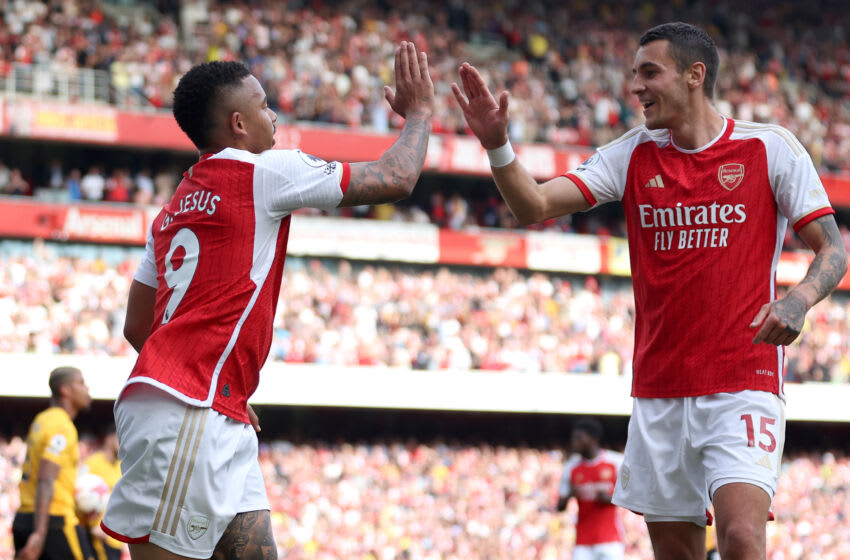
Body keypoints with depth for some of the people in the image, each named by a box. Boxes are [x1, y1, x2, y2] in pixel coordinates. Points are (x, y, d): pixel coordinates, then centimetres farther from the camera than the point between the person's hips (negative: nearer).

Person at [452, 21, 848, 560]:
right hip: (659, 389, 4)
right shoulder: (634, 155, 8)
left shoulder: (771, 148, -2)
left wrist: (800, 299, -22)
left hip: (743, 380, -4)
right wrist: (497, 146, -20)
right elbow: (534, 207, -1)